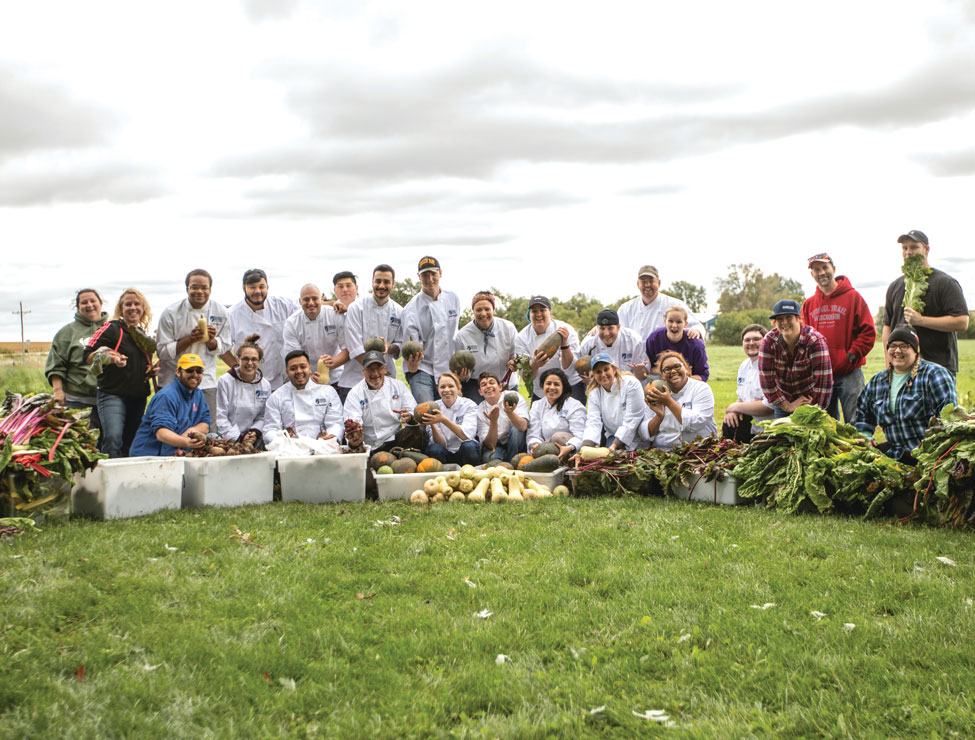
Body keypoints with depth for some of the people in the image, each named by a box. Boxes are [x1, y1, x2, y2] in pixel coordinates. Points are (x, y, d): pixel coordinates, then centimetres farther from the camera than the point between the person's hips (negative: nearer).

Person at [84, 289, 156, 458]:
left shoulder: (144, 334, 16)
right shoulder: (111, 328, -4)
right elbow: (88, 355, -11)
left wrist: (152, 371, 9)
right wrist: (109, 358, -30)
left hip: (139, 397, 7)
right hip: (112, 395, -7)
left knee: (131, 443, 9)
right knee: (113, 438, -20)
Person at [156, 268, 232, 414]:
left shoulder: (220, 312, 0)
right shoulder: (171, 313, -7)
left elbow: (222, 349, 7)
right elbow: (163, 352, -8)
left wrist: (210, 340, -15)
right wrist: (190, 339, -20)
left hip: (207, 382, 2)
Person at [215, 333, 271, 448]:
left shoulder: (265, 385, 9)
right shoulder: (225, 381, -4)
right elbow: (220, 416, -7)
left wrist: (255, 432, -7)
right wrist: (238, 438, -13)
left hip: (252, 438, 4)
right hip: (227, 438, -4)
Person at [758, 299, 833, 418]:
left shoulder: (815, 341, -22)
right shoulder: (768, 341, -14)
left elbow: (823, 380, -25)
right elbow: (766, 378, -13)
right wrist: (786, 406, -13)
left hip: (811, 399, -3)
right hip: (784, 399, 3)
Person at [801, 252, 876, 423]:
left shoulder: (853, 297, 0)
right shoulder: (808, 304, 12)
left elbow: (868, 332, -3)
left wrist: (852, 356, -10)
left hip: (849, 372, -4)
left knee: (854, 423, -5)